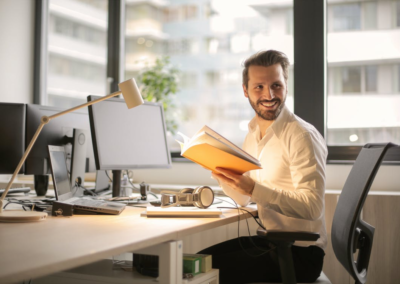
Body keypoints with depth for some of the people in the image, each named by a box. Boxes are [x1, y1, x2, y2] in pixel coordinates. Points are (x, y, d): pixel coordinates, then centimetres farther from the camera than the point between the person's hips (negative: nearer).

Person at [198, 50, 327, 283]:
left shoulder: (302, 136, -17)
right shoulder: (253, 135, 8)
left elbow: (313, 207, -24)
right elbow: (243, 199, 13)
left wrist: (253, 188, -31)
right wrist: (219, 170, -4)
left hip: (300, 252, -7)